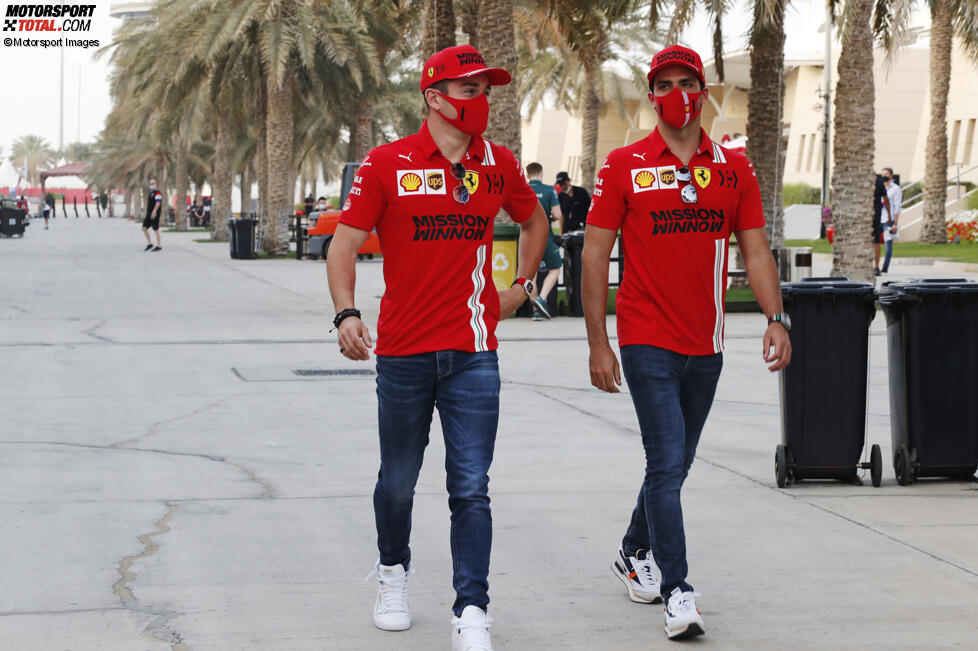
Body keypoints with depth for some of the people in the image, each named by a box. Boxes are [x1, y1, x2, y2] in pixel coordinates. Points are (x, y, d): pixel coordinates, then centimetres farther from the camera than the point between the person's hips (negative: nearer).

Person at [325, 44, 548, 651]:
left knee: (471, 488, -5)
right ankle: (394, 571, 38)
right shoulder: (387, 164, -4)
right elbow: (345, 244, -5)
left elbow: (535, 220, 26)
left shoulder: (499, 164, 6)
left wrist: (521, 286, 16)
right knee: (398, 481, 13)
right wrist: (347, 313, -20)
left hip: (473, 355, 1)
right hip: (404, 351, -1)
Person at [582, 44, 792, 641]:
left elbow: (756, 251, 7)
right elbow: (596, 254, -2)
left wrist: (777, 318, -9)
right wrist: (598, 343, -6)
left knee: (676, 463, 16)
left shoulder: (733, 169, 6)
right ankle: (677, 593, -11)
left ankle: (635, 555, 37)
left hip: (705, 346, 4)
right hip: (647, 343, -4)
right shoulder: (624, 166, -3)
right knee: (667, 463, -12)